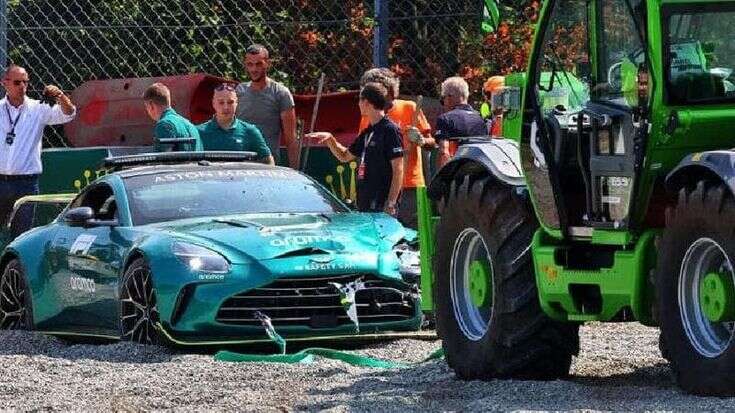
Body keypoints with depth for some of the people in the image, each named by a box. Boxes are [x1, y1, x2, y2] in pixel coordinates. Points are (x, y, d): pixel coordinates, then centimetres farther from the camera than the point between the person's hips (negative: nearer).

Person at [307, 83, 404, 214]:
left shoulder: (390, 130, -10)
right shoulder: (367, 133, 17)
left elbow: (398, 169, -14)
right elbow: (345, 156, 32)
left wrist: (391, 204, -19)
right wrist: (330, 139, 15)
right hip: (364, 206, 9)